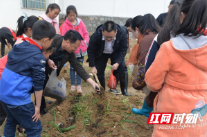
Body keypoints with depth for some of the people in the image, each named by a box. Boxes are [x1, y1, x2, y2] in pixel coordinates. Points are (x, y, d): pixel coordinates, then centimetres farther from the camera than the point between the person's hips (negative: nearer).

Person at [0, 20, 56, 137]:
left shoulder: (20, 46, 3)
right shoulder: (38, 58, -17)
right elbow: (38, 85, -14)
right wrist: (38, 106, -5)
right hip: (17, 98, -8)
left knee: (11, 121, 28)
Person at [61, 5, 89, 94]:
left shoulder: (80, 22, 1)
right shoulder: (65, 25, -6)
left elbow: (86, 33, 5)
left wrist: (85, 41, -9)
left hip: (81, 49, 2)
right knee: (72, 67, 11)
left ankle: (79, 85, 18)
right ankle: (73, 85, 24)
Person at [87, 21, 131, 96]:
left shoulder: (122, 33, -33)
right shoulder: (96, 35, -34)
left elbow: (123, 50, -19)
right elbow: (90, 51, -19)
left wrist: (118, 63, -30)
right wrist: (92, 66, -20)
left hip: (116, 53, 1)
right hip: (101, 54, 0)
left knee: (122, 67, -15)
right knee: (98, 72, -2)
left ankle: (124, 91, 1)